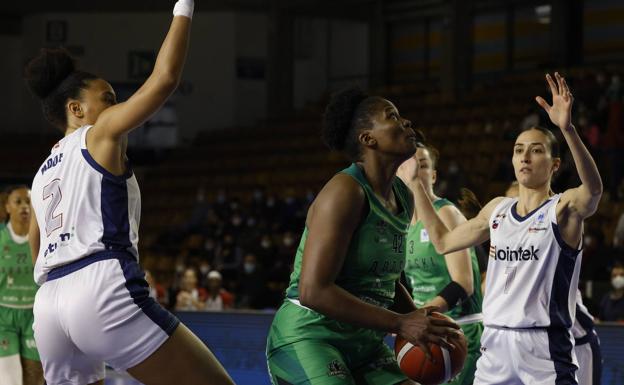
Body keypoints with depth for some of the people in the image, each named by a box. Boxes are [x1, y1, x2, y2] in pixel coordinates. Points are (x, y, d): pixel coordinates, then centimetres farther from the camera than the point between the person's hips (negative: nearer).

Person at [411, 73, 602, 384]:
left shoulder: (564, 208, -5)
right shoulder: (497, 209, 14)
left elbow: (594, 188, -28)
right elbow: (443, 241, 24)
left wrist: (567, 128, -43)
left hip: (544, 347, -6)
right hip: (495, 346, 6)